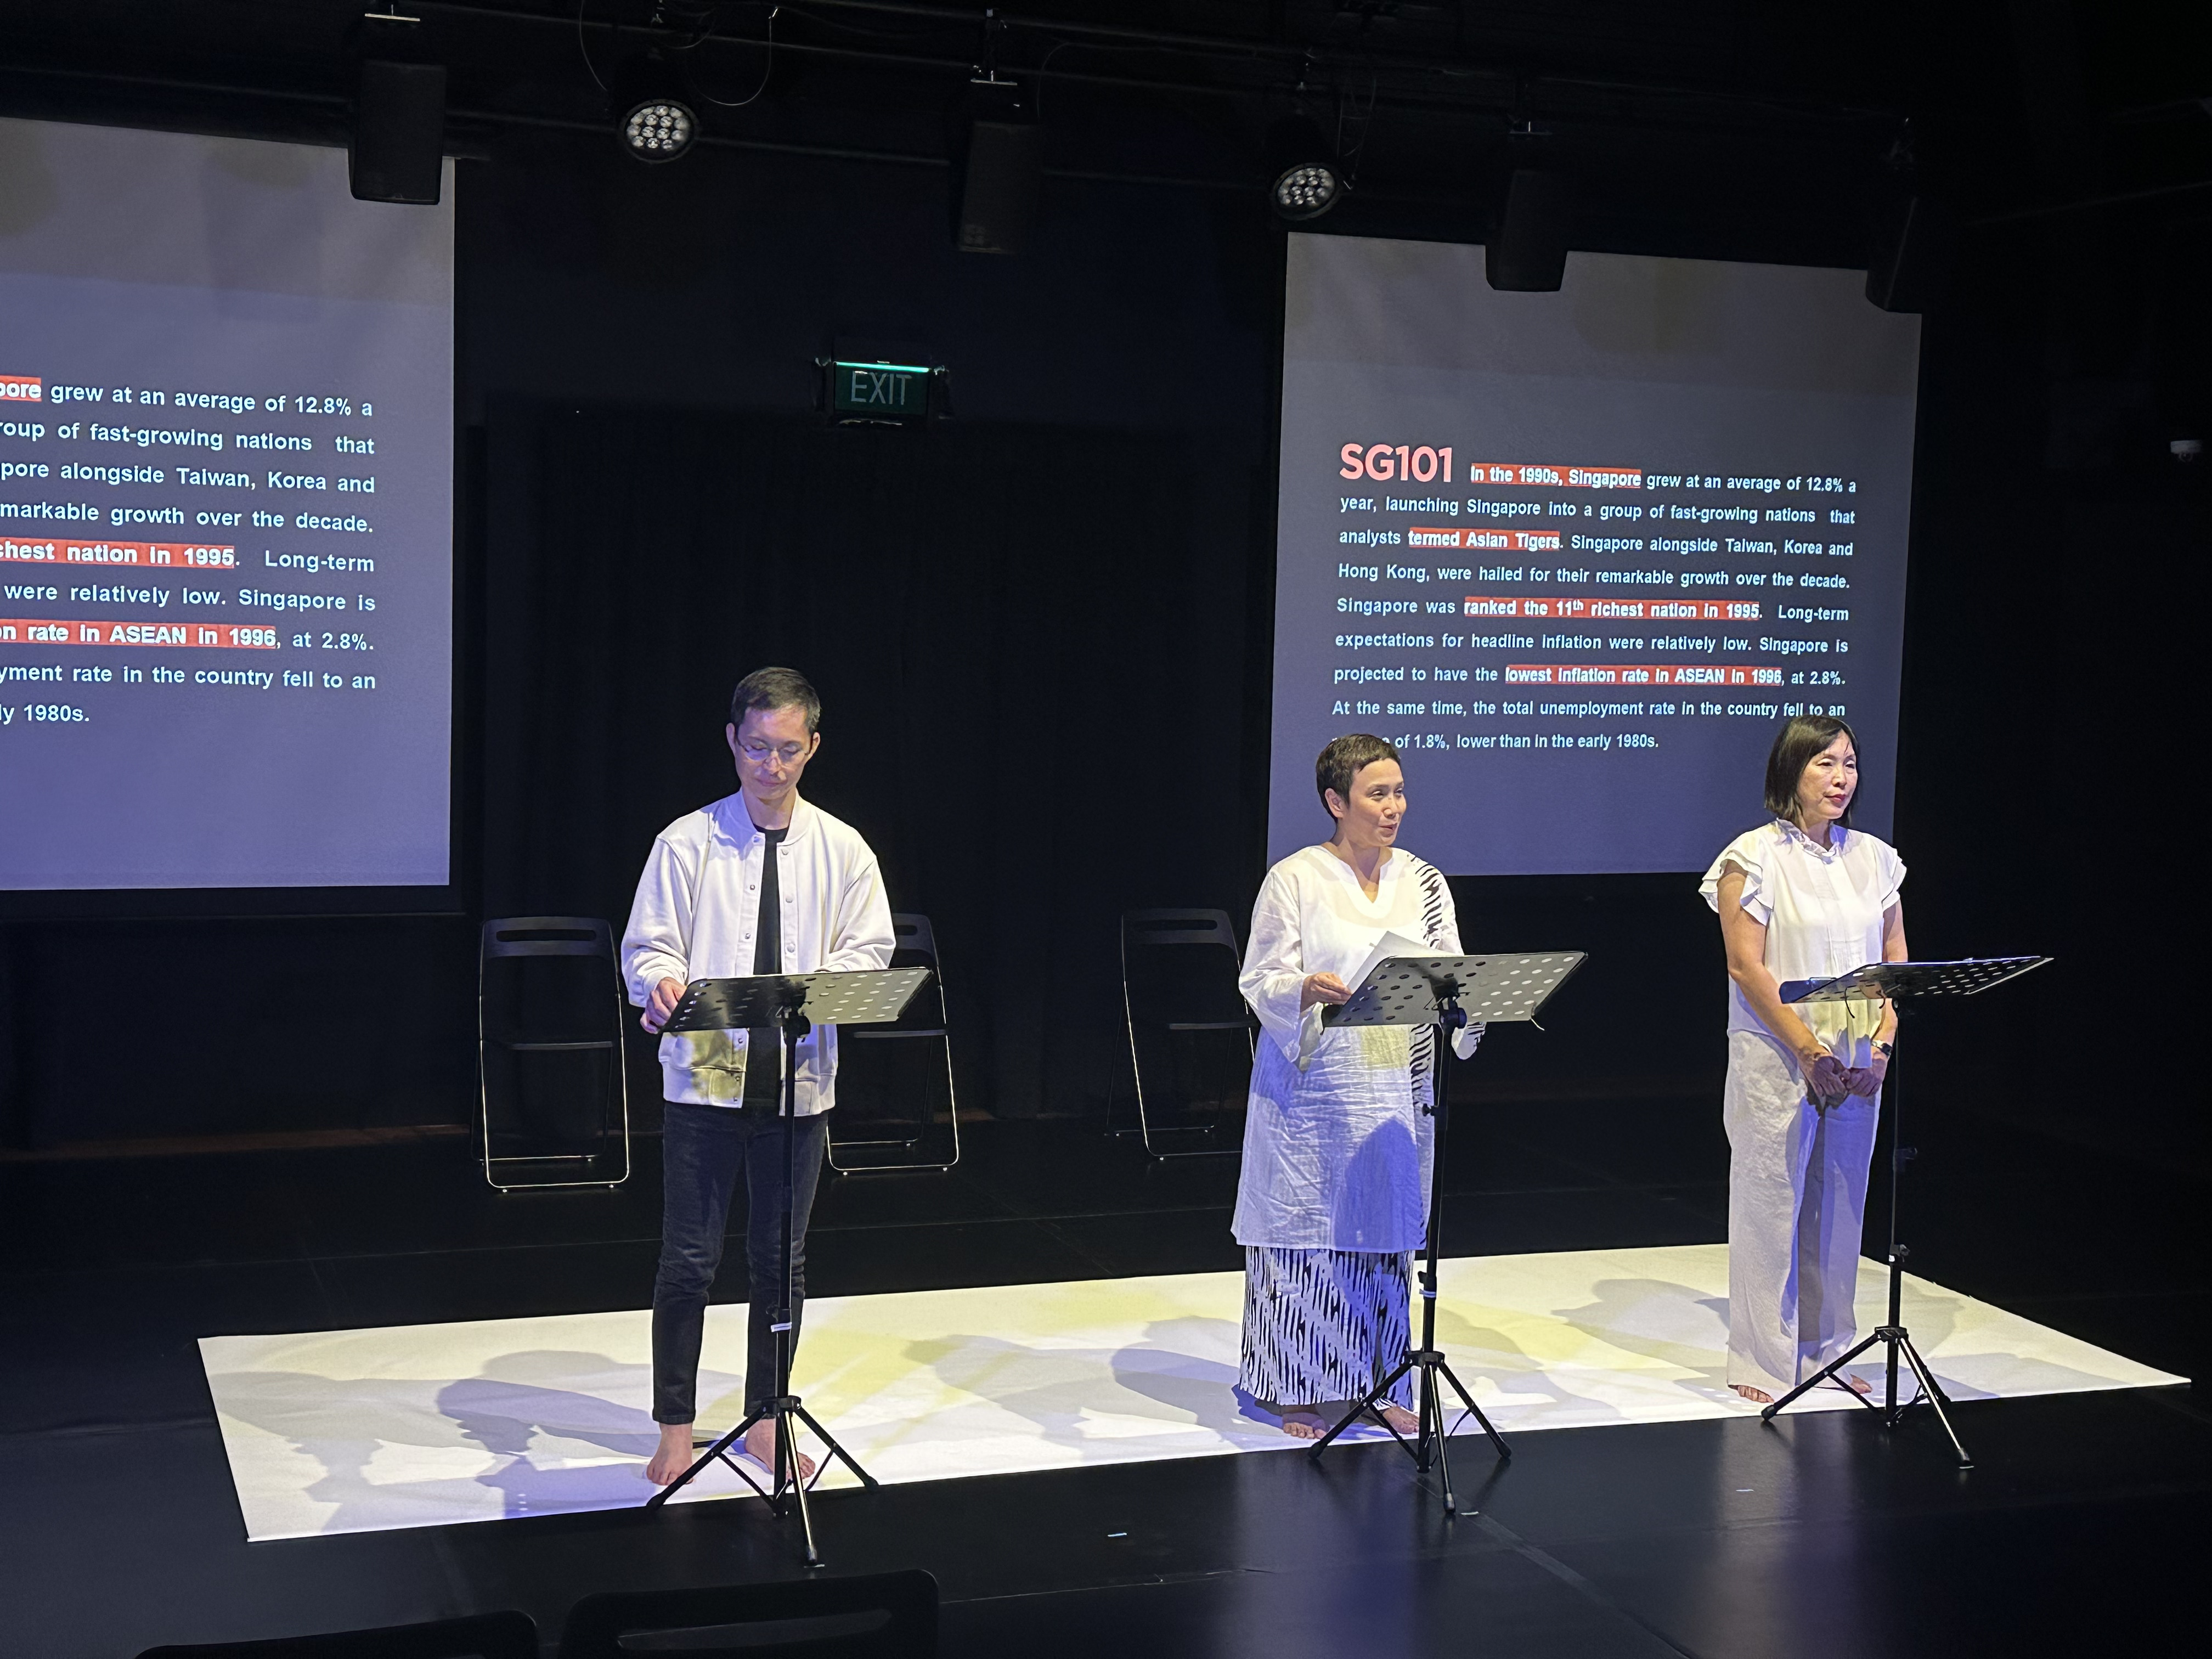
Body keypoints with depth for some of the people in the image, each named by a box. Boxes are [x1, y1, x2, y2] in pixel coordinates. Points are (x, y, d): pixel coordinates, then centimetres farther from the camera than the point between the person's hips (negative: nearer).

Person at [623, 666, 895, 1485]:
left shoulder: (841, 849, 5)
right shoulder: (687, 842, -1)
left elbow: (868, 948, 3)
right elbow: (649, 945, -2)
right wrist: (662, 985, -25)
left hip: (799, 1077, 2)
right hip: (705, 1074, -2)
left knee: (781, 1259, 12)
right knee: (690, 1257, 2)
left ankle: (765, 1419, 26)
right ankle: (676, 1430, 14)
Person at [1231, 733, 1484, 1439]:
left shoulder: (1424, 882, 9)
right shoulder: (1294, 880, -4)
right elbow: (1261, 980, -7)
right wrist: (1305, 991, -27)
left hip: (1399, 1086, 4)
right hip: (1314, 1088, -4)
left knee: (1387, 1230, 9)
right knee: (1307, 1230, 0)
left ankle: (1379, 1383, 20)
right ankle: (1295, 1389, 12)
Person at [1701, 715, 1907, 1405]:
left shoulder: (1873, 857, 10)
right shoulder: (1755, 857, -6)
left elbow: (1896, 959, 10)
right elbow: (1747, 967, -12)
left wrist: (1883, 1040, -5)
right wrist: (1807, 1049, -17)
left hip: (1857, 1066, 5)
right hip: (1777, 1061, -5)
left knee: (1840, 1205, 10)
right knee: (1772, 1201, -2)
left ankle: (1827, 1348, 23)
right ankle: (1762, 1360, 7)